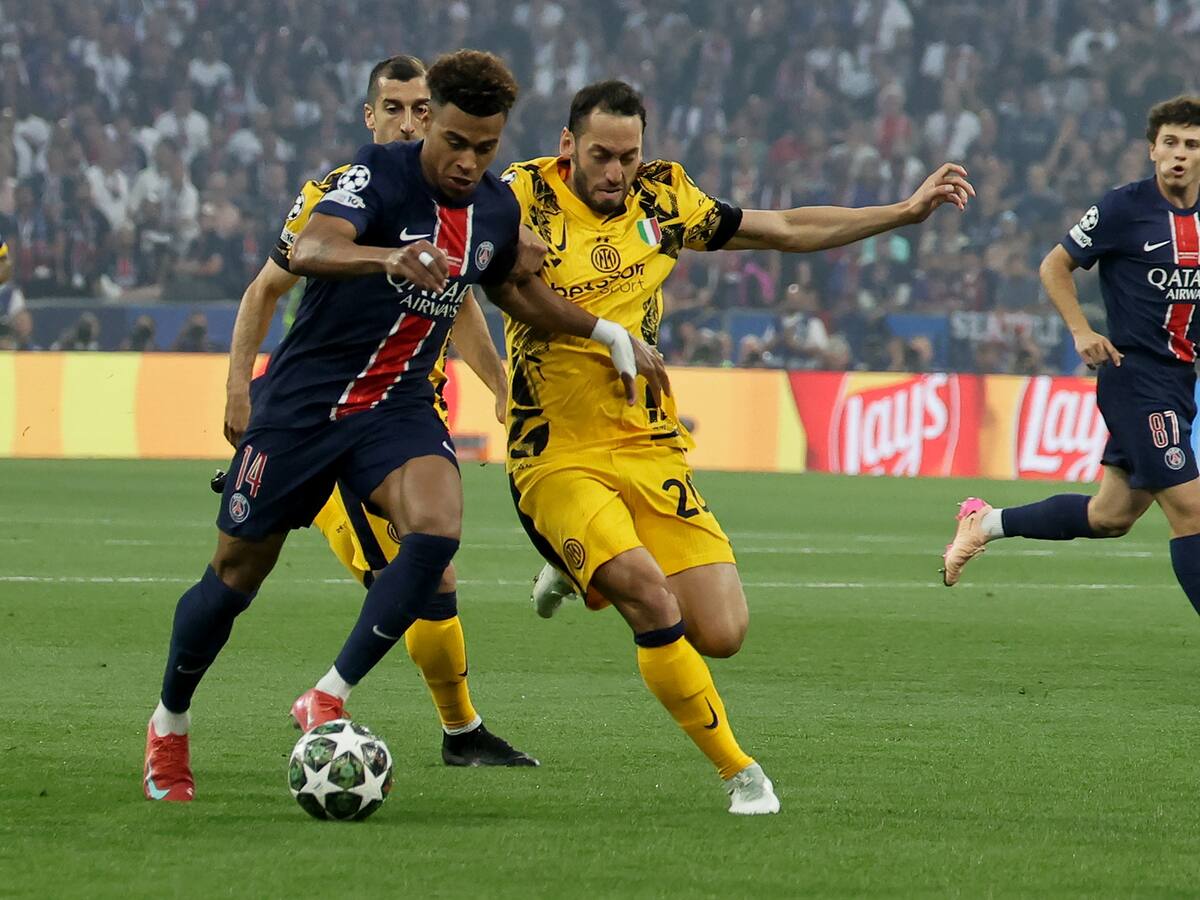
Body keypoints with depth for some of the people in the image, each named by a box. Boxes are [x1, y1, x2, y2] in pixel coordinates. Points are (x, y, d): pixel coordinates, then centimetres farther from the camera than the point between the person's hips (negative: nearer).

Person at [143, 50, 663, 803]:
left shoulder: (498, 210, 1)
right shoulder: (380, 175, -18)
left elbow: (510, 289, 23)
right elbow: (310, 251, -37)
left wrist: (606, 331, 16)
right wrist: (388, 258, -56)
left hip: (399, 405, 4)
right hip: (303, 402, -4)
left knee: (437, 530, -26)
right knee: (237, 575, 6)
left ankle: (330, 701, -14)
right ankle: (170, 725, 31)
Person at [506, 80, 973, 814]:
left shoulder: (661, 198, 5)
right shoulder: (529, 196, -9)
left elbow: (785, 230, 16)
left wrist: (908, 210, 15)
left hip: (650, 449, 5)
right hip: (557, 457, -5)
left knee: (722, 634, -6)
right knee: (652, 596, -28)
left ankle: (587, 573, 24)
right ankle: (739, 772, -11)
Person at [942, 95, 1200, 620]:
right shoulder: (1124, 207, -9)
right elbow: (1054, 266, 0)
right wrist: (1082, 332, -12)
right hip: (1136, 376, -7)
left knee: (1110, 516, 13)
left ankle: (986, 522, 30)